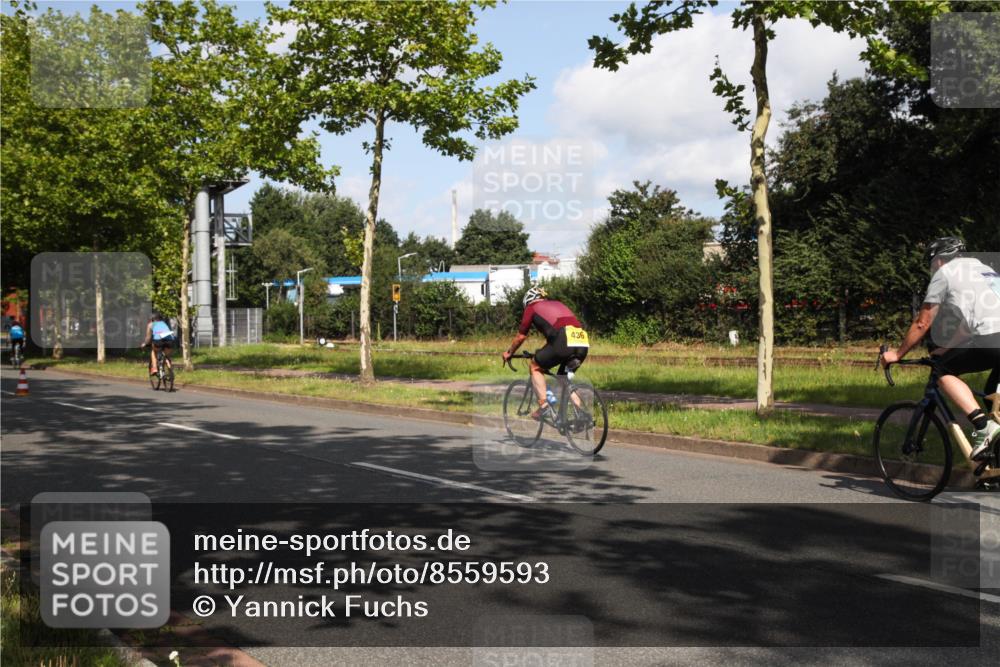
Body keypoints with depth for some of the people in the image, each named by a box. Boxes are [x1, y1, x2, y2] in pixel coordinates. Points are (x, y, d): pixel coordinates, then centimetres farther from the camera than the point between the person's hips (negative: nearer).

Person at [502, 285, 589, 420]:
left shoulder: (532, 307, 17)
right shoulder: (558, 304, 34)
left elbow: (521, 337, 23)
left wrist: (509, 353, 39)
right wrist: (544, 353, 56)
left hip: (564, 342, -6)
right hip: (583, 344, 6)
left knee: (536, 367, 18)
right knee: (564, 378, 25)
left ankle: (544, 406, 6)